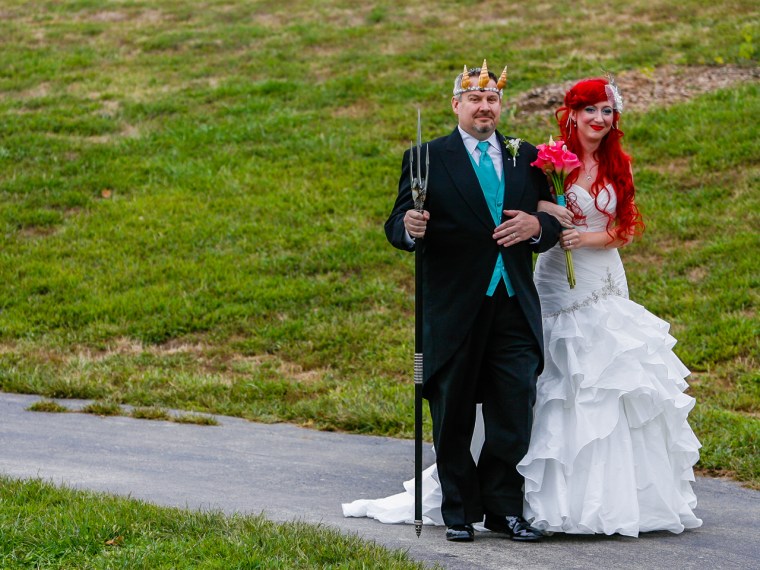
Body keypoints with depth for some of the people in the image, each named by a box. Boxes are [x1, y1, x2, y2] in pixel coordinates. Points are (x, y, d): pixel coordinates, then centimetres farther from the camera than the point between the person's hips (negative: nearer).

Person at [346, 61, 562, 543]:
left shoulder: (527, 158, 12)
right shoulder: (428, 158, 2)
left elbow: (554, 224, 13)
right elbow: (398, 227, -3)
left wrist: (536, 225, -10)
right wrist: (409, 227, -27)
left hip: (514, 305, 2)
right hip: (455, 308, -2)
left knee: (515, 411, 0)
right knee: (453, 417, 5)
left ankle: (504, 508, 11)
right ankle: (460, 512, 14)